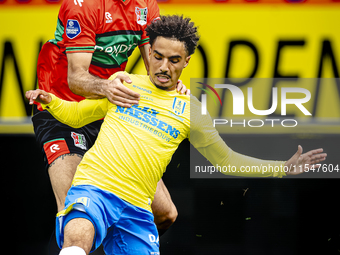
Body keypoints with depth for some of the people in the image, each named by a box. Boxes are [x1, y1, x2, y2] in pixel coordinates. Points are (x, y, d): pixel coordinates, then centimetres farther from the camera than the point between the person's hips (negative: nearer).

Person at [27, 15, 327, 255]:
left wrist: (284, 168, 13)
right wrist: (50, 101, 1)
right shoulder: (122, 83, 12)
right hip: (93, 188, -3)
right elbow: (78, 115, 23)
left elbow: (226, 159, 20)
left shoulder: (191, 110, 13)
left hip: (138, 208, 3)